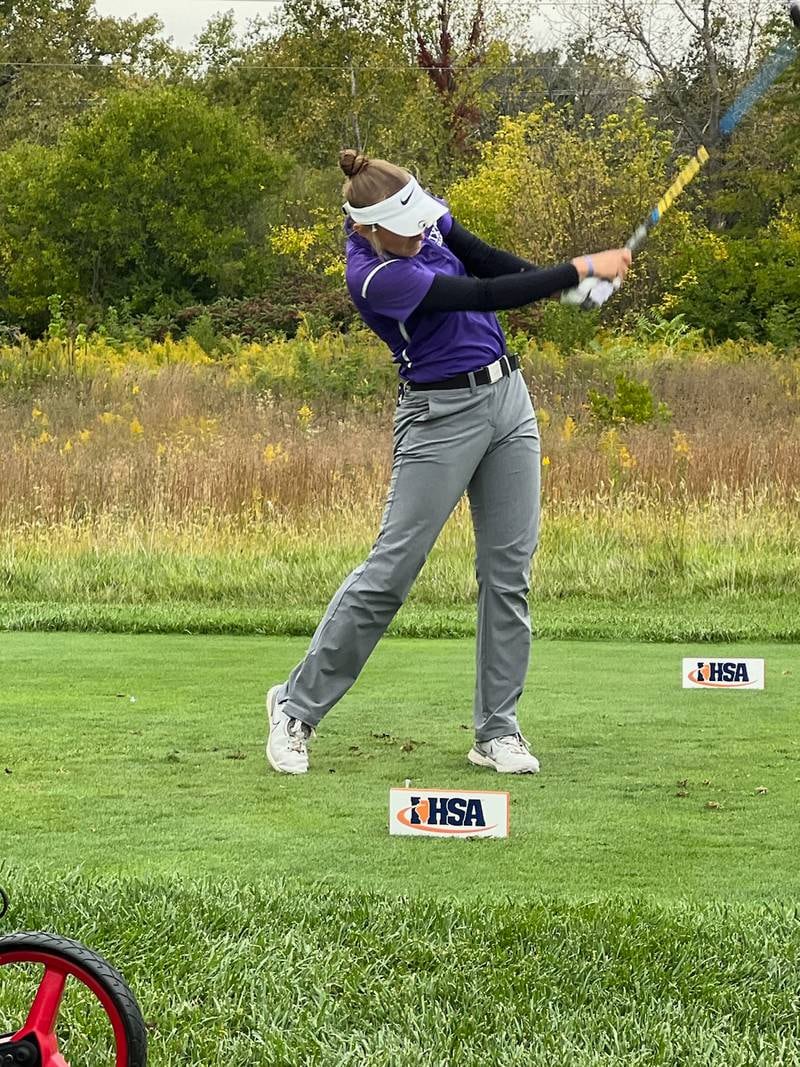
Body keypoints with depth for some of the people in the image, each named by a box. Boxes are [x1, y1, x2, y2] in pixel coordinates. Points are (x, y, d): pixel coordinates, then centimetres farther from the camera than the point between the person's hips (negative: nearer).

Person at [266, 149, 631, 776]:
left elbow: (488, 261, 11)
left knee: (509, 570, 4)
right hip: (442, 414, -7)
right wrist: (581, 269, -21)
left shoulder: (422, 218, 0)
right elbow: (485, 296, -25)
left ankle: (497, 732, 10)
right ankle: (298, 706, 9)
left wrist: (554, 277, -8)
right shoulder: (374, 277, -24)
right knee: (391, 570, -7)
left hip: (507, 395, 7)